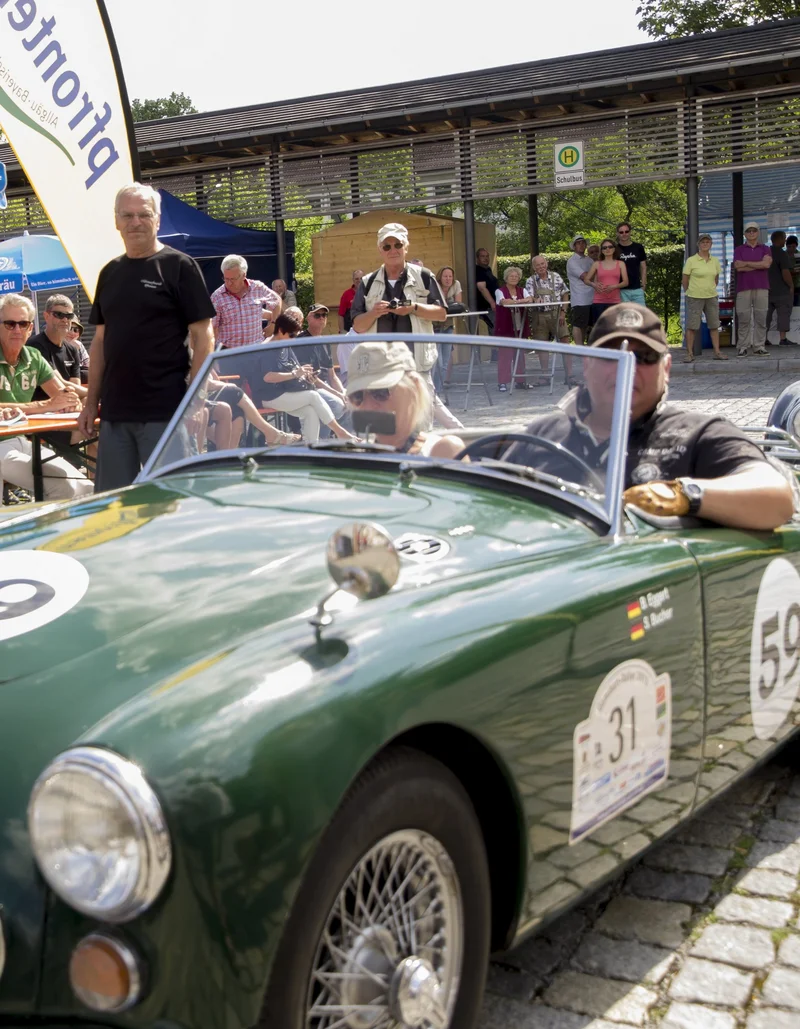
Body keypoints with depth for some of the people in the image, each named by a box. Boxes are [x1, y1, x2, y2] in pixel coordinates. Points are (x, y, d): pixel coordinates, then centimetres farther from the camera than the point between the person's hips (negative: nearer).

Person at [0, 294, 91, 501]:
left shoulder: (34, 358, 8)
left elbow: (62, 395, 7)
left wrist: (70, 399, -18)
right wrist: (45, 405, -25)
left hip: (23, 441, 6)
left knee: (83, 489, -7)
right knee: (66, 488, -23)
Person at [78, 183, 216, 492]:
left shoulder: (179, 266, -4)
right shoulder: (110, 273, 13)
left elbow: (203, 335, -7)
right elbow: (100, 339, 17)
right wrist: (91, 402, 12)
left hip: (165, 411, -6)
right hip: (113, 410, 6)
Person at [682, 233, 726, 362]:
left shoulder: (715, 261, 7)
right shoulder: (691, 261, -6)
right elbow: (685, 280, 0)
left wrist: (710, 290, 17)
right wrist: (689, 292, 7)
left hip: (712, 297, 4)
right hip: (694, 297, -4)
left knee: (714, 325, 7)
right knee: (691, 326, -4)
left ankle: (717, 352, 12)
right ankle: (689, 354, 1)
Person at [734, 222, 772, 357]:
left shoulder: (765, 249, 13)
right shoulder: (739, 250, 10)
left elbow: (767, 263, -7)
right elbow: (738, 267, -6)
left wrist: (746, 263, -5)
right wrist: (759, 265, -4)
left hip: (761, 288, 1)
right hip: (743, 288, -1)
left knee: (761, 318, -2)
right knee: (743, 319, -4)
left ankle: (759, 346, 1)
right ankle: (743, 347, 0)